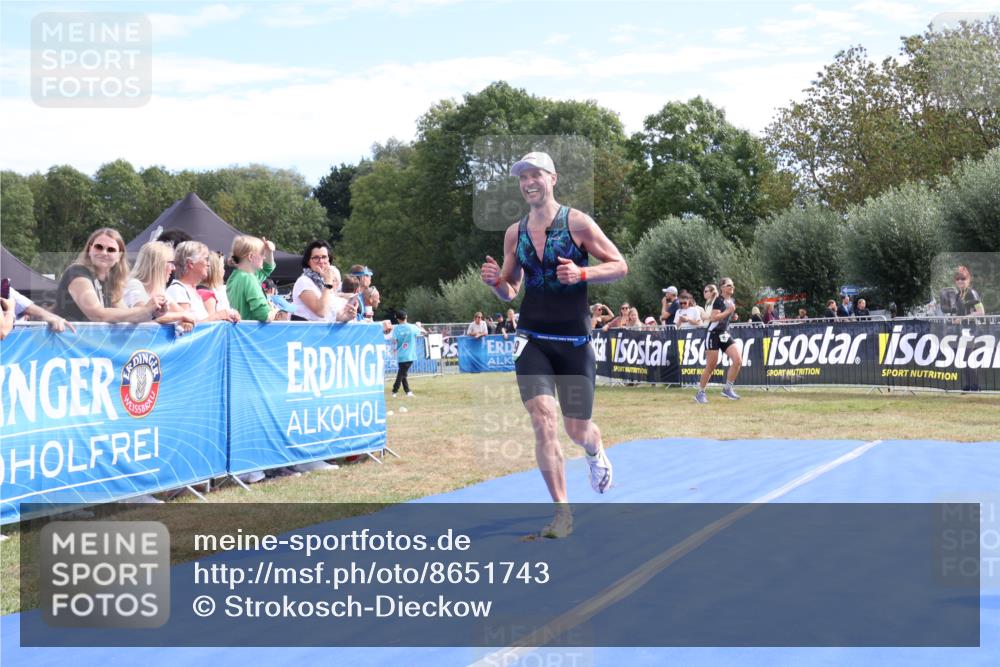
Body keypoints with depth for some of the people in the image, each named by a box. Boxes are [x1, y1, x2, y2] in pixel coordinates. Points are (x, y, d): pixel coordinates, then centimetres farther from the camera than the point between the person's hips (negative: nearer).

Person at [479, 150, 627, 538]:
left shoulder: (577, 222, -5)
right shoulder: (515, 233, 7)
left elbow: (620, 266, -4)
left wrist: (582, 273, -21)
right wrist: (495, 281, -8)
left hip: (574, 341, -2)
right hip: (532, 340, 2)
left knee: (577, 429, 6)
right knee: (542, 420, -14)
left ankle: (596, 453, 45)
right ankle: (562, 512, -5)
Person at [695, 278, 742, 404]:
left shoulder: (732, 301, 11)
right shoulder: (719, 300, -13)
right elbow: (713, 318, -24)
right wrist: (728, 311, -21)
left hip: (725, 335, 7)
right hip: (713, 335, -7)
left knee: (738, 360, -10)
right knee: (711, 366, -4)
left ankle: (727, 389, 2)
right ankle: (700, 393, 11)